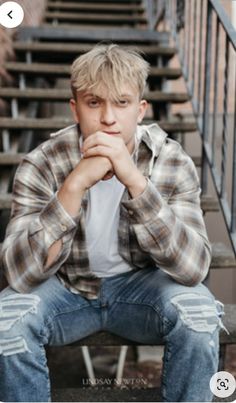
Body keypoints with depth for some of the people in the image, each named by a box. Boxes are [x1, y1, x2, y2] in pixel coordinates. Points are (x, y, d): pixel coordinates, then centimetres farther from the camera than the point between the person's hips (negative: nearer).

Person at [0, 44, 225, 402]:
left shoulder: (173, 163, -18)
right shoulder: (42, 165, -19)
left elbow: (193, 268, -29)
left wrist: (135, 181, -40)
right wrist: (76, 183, -39)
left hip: (140, 285, 1)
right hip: (66, 288, 0)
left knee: (198, 310, -28)